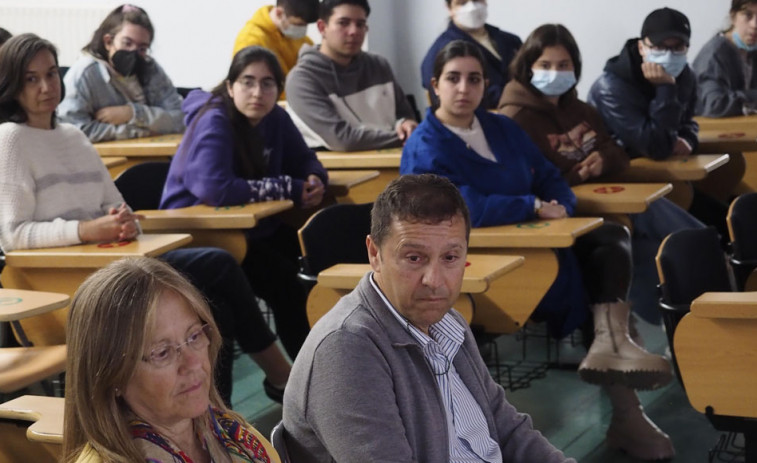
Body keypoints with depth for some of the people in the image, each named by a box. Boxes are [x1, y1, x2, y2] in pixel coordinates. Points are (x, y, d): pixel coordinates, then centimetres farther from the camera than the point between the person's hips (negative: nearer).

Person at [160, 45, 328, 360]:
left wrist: (314, 179, -10)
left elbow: (304, 159, 17)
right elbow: (215, 189, -33)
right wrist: (290, 190, -26)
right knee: (283, 281, -25)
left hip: (247, 226, 8)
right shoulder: (214, 123, -19)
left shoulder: (275, 119, 3)